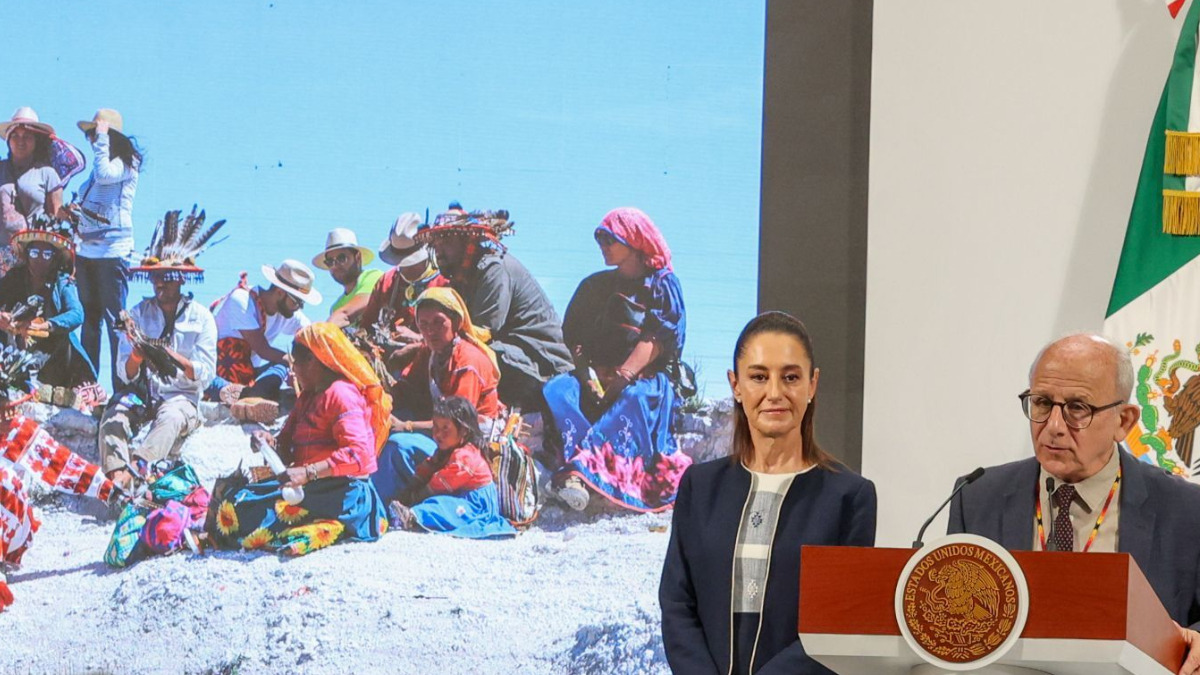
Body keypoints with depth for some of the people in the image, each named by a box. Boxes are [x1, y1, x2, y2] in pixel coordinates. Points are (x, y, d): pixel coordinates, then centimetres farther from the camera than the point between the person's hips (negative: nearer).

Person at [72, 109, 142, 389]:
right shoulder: (100, 164, 19)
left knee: (114, 320, -7)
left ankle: (122, 388, -4)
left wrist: (102, 139, -13)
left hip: (112, 252, -8)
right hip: (87, 251, 8)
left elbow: (104, 174, -25)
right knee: (89, 320, 11)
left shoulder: (126, 164, -4)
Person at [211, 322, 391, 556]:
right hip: (313, 485, 10)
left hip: (340, 491, -10)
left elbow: (358, 453, -21)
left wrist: (307, 473, -29)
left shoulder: (341, 393, -9)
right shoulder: (308, 397, 22)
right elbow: (289, 450, 21)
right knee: (231, 506, 4)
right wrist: (272, 444, -3)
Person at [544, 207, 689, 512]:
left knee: (635, 398, -39)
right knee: (557, 391, -28)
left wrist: (625, 375, -20)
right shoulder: (594, 286, 22)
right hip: (595, 374, 4)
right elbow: (572, 336, 13)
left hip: (645, 377, -4)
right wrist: (586, 373, -8)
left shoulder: (663, 284, 9)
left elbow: (657, 339, -6)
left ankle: (581, 468, -52)